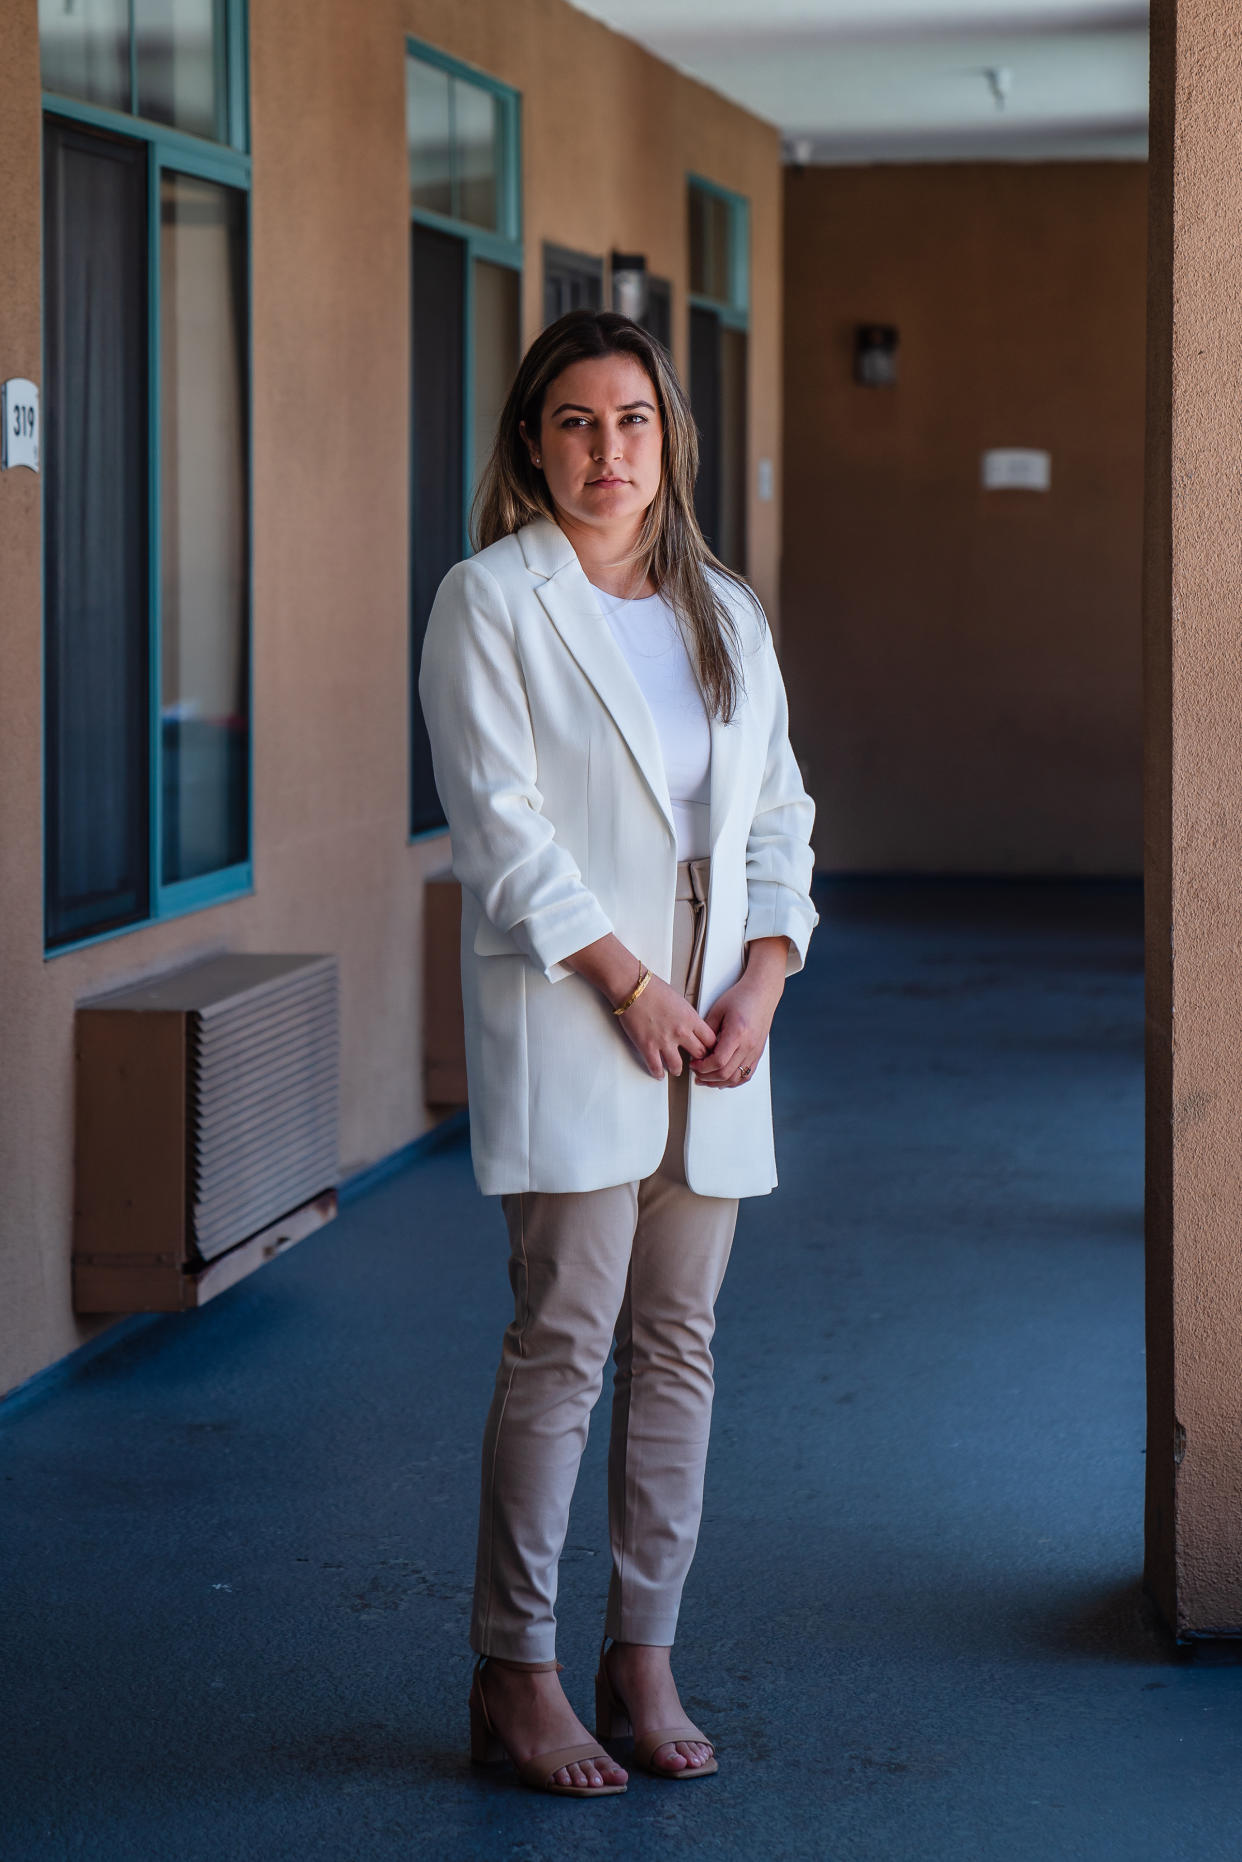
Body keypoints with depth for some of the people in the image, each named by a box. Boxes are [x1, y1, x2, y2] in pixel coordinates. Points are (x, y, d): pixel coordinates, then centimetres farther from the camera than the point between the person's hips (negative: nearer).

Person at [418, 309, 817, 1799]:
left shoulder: (726, 613, 15)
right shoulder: (490, 601, -2)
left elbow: (778, 814, 14)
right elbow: (499, 823, -10)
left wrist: (758, 982, -1)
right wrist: (628, 984, -13)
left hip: (717, 1025, 5)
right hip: (566, 1025, -5)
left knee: (678, 1343, 6)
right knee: (562, 1345, -6)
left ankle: (643, 1655, 15)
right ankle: (513, 1674, 4)